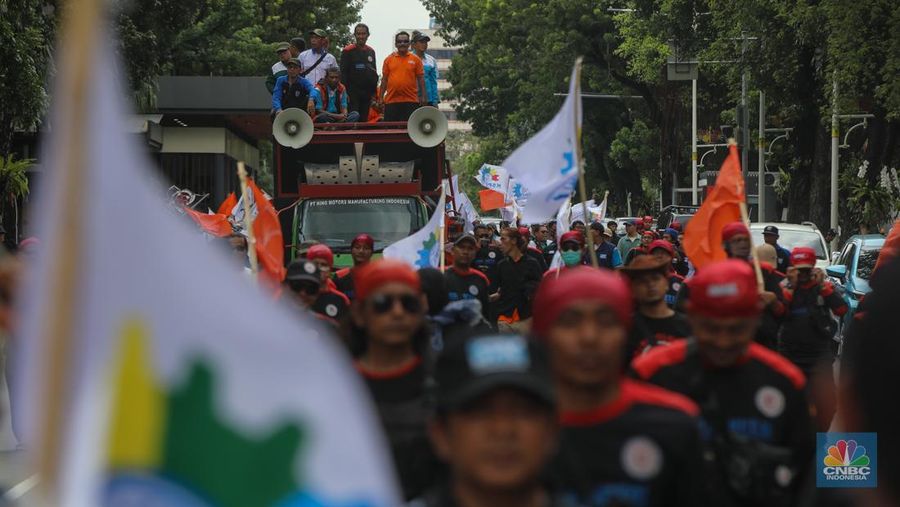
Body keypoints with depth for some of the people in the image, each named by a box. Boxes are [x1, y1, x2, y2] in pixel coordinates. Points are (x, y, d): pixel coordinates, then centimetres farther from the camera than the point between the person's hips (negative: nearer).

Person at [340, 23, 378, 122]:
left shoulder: (371, 52, 16)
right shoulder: (348, 51, -3)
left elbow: (375, 73, 21)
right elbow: (343, 73, -8)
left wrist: (374, 91, 13)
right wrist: (346, 93, -15)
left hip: (368, 94, 6)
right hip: (353, 94, -6)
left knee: (364, 119, 6)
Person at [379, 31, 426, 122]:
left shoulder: (415, 60, 6)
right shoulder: (389, 60, 10)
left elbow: (421, 79, 5)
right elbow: (384, 80, 12)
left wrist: (423, 97, -3)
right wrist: (381, 97, 7)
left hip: (410, 101, -1)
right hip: (391, 101, 1)